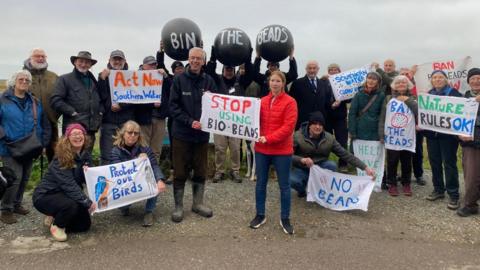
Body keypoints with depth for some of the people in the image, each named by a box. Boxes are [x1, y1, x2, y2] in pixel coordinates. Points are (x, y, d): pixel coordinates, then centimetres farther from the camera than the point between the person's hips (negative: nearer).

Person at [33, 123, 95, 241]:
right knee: (71, 205, -36)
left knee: (84, 224, 1)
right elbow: (69, 185, -32)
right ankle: (57, 226, -4)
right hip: (45, 196, -7)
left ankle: (56, 218, 22)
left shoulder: (85, 156, -2)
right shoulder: (61, 159, -24)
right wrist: (88, 202, -37)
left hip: (66, 195, 7)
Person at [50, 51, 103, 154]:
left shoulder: (93, 81, 21)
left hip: (91, 129, 5)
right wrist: (72, 112, -12)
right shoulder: (64, 79, 2)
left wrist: (100, 111, 8)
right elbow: (55, 100, -7)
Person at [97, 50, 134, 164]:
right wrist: (102, 79, -11)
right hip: (108, 121, 0)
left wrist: (121, 106, -10)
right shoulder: (104, 75, 10)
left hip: (126, 122, 0)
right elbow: (101, 96, -1)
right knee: (107, 157, -1)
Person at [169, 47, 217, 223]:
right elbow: (173, 106, -8)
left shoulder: (209, 81, 4)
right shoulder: (179, 79, -4)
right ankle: (178, 206, 17)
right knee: (180, 172, 4)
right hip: (182, 133, -3)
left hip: (202, 133, 3)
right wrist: (190, 121, -18)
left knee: (201, 171, 11)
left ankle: (198, 203, 26)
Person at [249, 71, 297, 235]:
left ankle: (285, 219, 18)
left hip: (282, 150, -4)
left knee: (284, 185, 6)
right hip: (262, 149, 4)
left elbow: (288, 126, -14)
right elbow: (257, 121, 12)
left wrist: (268, 138, -19)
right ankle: (260, 215, 26)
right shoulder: (263, 101, 7)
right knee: (260, 183, 11)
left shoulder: (290, 102, -7)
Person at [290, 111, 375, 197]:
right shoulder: (298, 136, -16)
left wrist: (365, 167, -17)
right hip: (301, 169, -2)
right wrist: (302, 160, -39)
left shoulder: (329, 138, -8)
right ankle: (302, 190, 5)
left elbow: (345, 154, -10)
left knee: (332, 165, -28)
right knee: (291, 180, -33)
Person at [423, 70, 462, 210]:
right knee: (434, 162, 10)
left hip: (448, 133, -5)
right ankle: (438, 189, 23)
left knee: (449, 163, -3)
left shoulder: (453, 93, -3)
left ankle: (453, 195, 4)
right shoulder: (428, 94, 11)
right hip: (431, 133, 5)